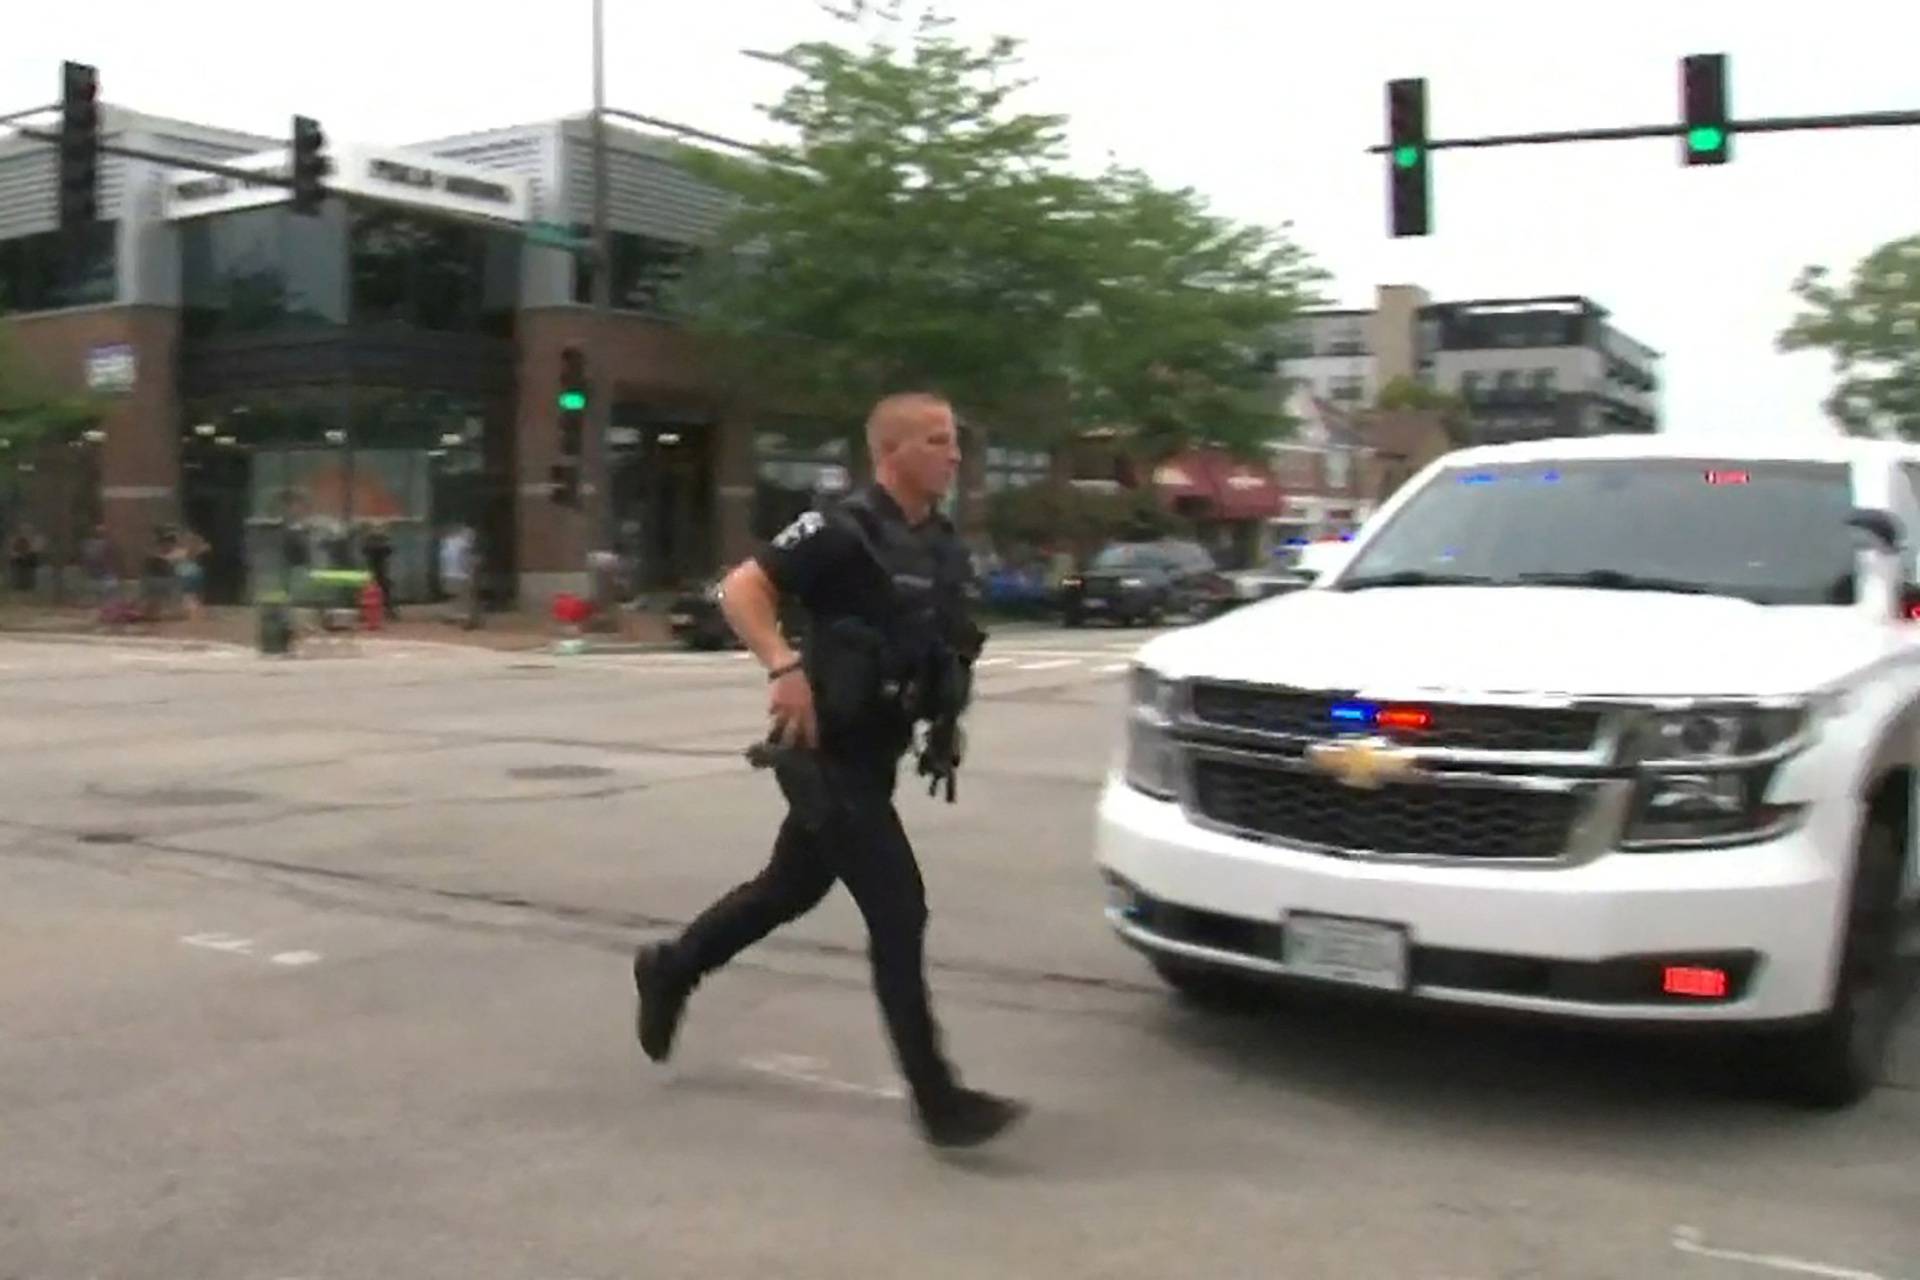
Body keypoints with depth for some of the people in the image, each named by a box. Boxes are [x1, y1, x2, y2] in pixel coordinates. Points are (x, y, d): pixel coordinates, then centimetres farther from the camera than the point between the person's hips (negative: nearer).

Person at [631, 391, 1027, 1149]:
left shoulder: (944, 548, 8)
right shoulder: (844, 531, -17)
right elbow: (740, 589, -23)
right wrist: (784, 668, -36)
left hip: (874, 754, 9)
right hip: (827, 753, -9)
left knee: (792, 889, 22)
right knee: (899, 912, -10)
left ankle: (670, 969, 44)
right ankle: (938, 1101, -4)